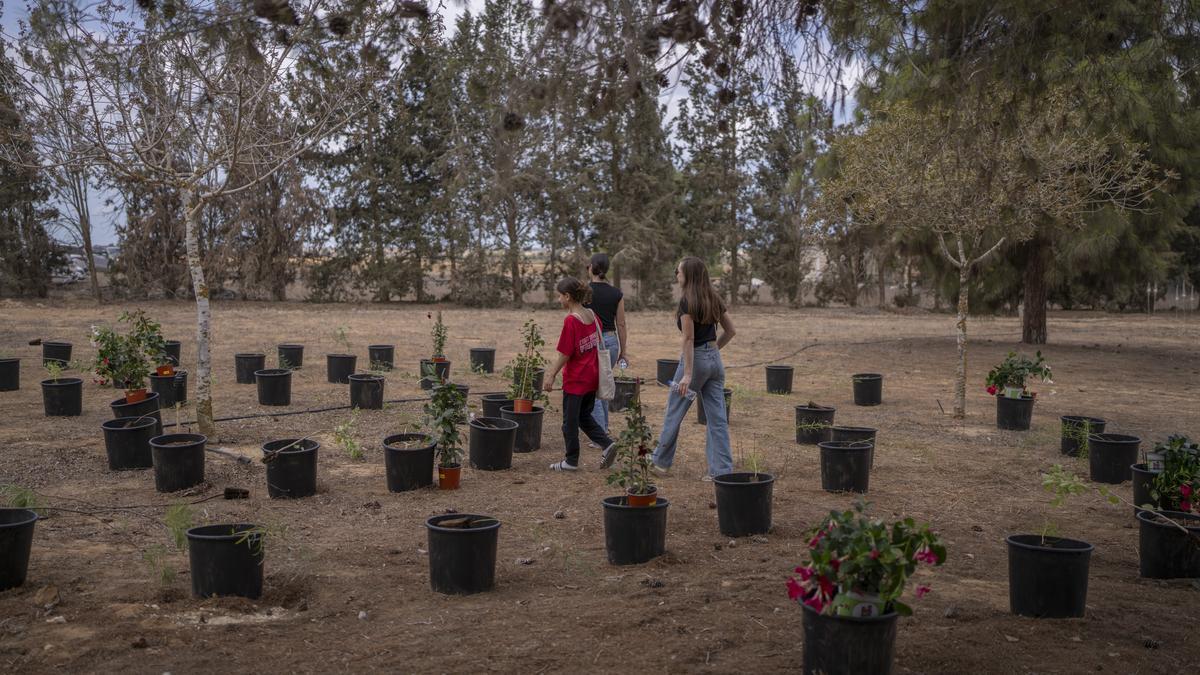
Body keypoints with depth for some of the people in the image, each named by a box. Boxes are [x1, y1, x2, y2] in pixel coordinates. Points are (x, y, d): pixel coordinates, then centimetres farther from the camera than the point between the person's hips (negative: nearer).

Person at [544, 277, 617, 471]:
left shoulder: (570, 320, -20)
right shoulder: (592, 316, 2)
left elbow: (565, 354, -19)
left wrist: (552, 375, -9)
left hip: (575, 380, -7)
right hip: (592, 377, 7)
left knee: (570, 421, 7)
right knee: (584, 415, 21)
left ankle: (571, 461, 17)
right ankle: (607, 443, 7)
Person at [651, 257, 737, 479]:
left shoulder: (687, 302, -14)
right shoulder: (714, 299, 8)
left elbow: (688, 339, -18)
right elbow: (731, 331, 13)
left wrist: (687, 374, -20)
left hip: (695, 359, -7)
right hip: (715, 360, 7)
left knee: (674, 413, 10)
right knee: (718, 417, 5)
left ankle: (660, 462, 23)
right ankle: (722, 470, 3)